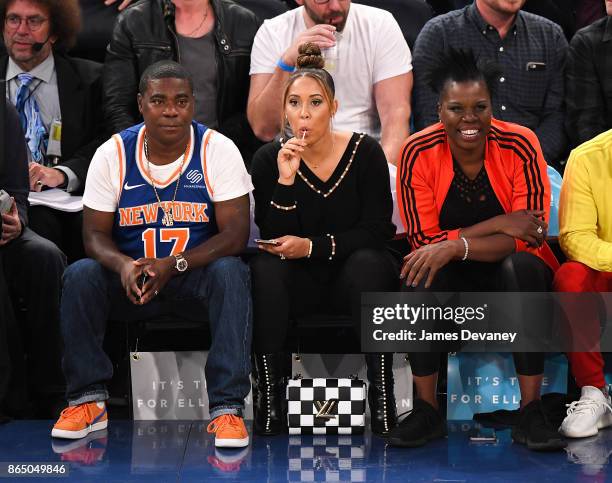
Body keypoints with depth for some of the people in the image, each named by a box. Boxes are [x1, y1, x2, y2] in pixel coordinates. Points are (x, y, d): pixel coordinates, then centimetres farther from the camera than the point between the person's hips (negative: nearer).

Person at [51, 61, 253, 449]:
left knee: (231, 273, -33)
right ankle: (89, 400, -16)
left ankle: (227, 407, -32)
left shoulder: (218, 150, -10)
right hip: (131, 279, 2)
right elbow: (95, 234, -3)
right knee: (80, 275, -26)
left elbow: (235, 234, -14)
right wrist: (123, 265, -27)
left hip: (196, 277, -1)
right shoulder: (113, 153, -5)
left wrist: (174, 264, -28)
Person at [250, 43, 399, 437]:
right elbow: (275, 240, -8)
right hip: (299, 282, 1)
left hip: (352, 275, -1)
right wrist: (285, 180, -22)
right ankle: (269, 394, -30)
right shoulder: (268, 160, -3)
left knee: (367, 262, -33)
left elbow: (377, 231, -9)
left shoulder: (366, 153, -6)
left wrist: (311, 246, -19)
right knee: (265, 267, -30)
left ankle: (383, 397, -33)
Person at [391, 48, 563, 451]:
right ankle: (426, 410, -21)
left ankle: (531, 413, -28)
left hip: (513, 271, 0)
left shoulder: (520, 145, -15)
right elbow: (424, 240, -13)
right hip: (452, 281, 1)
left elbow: (530, 236, -18)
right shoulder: (419, 153, -13)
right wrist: (498, 224, -23)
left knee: (521, 266, -34)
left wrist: (455, 246, -31)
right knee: (423, 271, -32)